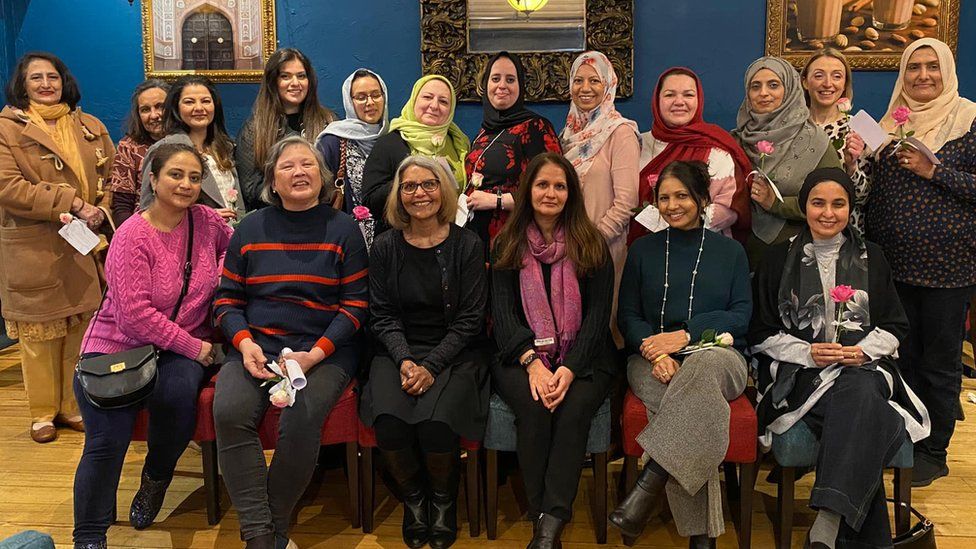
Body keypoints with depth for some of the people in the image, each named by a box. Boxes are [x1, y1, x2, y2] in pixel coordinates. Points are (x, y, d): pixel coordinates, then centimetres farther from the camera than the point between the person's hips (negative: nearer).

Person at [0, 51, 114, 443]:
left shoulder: (91, 127, 13)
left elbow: (114, 175, 13)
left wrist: (102, 211, -7)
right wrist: (73, 204, -18)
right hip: (33, 254, -3)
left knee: (83, 330, 7)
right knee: (40, 334, 4)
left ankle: (74, 406, 22)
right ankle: (43, 413, 19)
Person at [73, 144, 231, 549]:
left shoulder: (206, 220, 1)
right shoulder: (132, 237, -12)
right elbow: (135, 314, -19)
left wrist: (222, 275, 0)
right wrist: (194, 347, -16)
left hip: (182, 351, 3)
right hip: (119, 347, -2)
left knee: (178, 393, -30)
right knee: (106, 444, -17)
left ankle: (156, 479, 3)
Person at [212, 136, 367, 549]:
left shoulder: (343, 229, 5)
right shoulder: (250, 228, 13)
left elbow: (356, 305, 1)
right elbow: (227, 299, 12)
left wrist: (315, 354, -13)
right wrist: (245, 343, -8)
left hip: (324, 350, -2)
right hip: (257, 346, 3)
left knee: (299, 422, -30)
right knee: (229, 412, -27)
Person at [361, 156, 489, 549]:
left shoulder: (467, 245, 0)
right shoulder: (386, 247, 7)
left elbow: (470, 319, -4)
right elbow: (382, 315, 5)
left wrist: (431, 365, -15)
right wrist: (404, 359, -13)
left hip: (454, 353, -2)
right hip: (400, 351, 2)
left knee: (435, 421, -29)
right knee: (388, 419, -27)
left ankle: (444, 502, 3)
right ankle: (413, 500, 3)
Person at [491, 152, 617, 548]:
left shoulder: (592, 246, 8)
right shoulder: (507, 246, 10)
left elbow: (598, 314, 0)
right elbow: (503, 312, 1)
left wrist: (570, 368, -17)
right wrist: (532, 362, -18)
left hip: (582, 359, 0)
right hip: (522, 356, 0)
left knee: (574, 407, -31)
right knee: (534, 407, -31)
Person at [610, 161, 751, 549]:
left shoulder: (730, 251, 16)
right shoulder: (643, 249, 17)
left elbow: (742, 315, 5)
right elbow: (627, 316, 9)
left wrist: (686, 335, -13)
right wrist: (656, 352, -13)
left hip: (717, 356, 0)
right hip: (652, 359, 0)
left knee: (705, 365, -40)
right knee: (695, 405, -35)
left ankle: (649, 483, -42)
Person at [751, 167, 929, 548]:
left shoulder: (870, 257, 18)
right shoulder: (779, 260, 11)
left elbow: (895, 327, 16)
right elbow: (762, 334, 8)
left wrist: (863, 351, -5)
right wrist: (808, 352, -9)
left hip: (863, 364, 1)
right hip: (801, 372, -1)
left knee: (860, 395, -37)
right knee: (862, 418, -33)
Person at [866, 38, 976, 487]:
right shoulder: (891, 122, 10)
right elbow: (874, 188, 13)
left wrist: (934, 170, -18)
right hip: (894, 261, 4)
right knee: (903, 356, 13)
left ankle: (934, 451, 21)